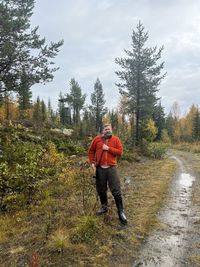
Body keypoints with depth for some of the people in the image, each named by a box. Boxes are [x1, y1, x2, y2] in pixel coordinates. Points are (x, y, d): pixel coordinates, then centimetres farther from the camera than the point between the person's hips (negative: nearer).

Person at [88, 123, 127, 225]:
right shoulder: (97, 139, 3)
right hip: (100, 169, 2)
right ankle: (104, 207, 35)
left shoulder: (116, 139, 1)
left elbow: (120, 152, -6)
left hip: (111, 168, -2)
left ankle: (121, 211, 11)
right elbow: (91, 151, 10)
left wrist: (108, 148, -14)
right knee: (101, 190, 14)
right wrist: (92, 163, 1)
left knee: (116, 191, -1)